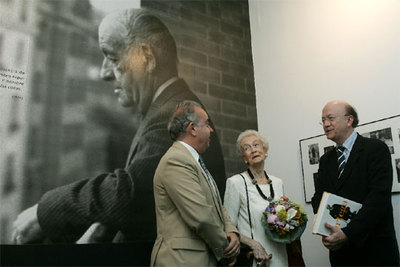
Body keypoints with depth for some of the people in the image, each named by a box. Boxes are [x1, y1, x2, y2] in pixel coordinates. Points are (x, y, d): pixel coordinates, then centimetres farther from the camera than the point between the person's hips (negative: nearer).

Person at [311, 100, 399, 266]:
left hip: (375, 248, -5)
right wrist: (325, 232, -13)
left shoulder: (376, 149, -7)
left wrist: (348, 233, -24)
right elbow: (318, 197, 7)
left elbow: (379, 196, -17)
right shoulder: (325, 160, 11)